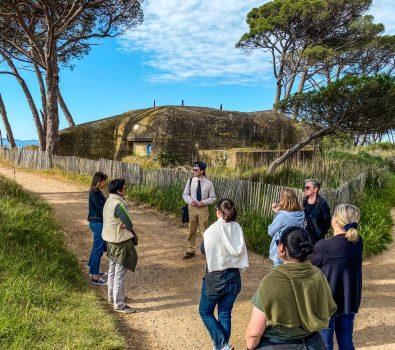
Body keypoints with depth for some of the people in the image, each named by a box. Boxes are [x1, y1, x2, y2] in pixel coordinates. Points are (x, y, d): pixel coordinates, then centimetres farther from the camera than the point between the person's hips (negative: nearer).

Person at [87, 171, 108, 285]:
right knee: (98, 249, -2)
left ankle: (94, 270, 36)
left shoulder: (97, 192, 9)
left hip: (97, 223, 10)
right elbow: (101, 209, -23)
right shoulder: (95, 193, -20)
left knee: (97, 247, 22)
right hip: (98, 223, -10)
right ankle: (94, 276, 8)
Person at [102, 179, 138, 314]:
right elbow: (129, 224, -21)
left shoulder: (109, 201, 5)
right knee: (120, 274, -2)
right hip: (120, 242, -10)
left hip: (111, 241, 10)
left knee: (113, 270, 22)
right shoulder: (118, 205, -25)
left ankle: (112, 296, 38)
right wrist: (126, 226, -1)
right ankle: (119, 304, 6)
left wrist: (123, 225, -10)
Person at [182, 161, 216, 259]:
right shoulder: (190, 181, -1)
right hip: (192, 208, 3)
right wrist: (190, 201, -13)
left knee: (204, 230, 3)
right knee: (192, 230, 11)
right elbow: (185, 194, 6)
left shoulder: (208, 183, -8)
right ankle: (191, 250, 24)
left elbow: (213, 198, -2)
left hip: (203, 209, -3)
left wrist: (203, 202, -17)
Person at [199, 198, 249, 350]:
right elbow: (240, 251, 6)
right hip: (234, 277, 4)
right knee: (225, 314, 17)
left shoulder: (212, 230, -17)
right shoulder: (237, 228, -6)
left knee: (205, 311, 15)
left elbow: (203, 249, -1)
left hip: (215, 278, -4)